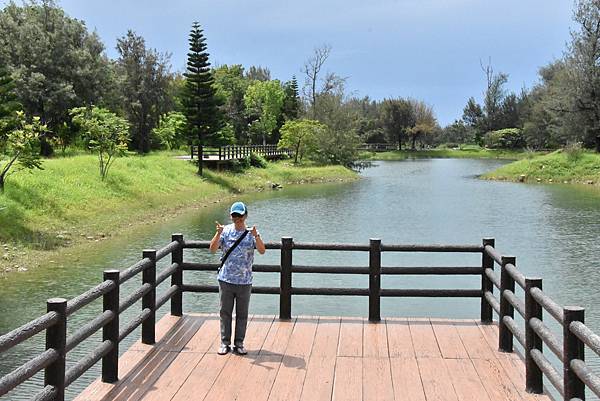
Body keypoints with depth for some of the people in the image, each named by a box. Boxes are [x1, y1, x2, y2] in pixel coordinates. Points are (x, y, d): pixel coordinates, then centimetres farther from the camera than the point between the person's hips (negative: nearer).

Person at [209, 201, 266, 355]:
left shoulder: (252, 233, -1)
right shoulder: (226, 231, 0)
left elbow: (262, 251, -15)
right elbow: (213, 249, -7)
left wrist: (256, 236, -31)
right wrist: (218, 234, -22)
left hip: (244, 281, 0)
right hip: (226, 279, 0)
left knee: (242, 314, 8)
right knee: (225, 312, 8)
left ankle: (239, 343, 18)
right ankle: (225, 343, 18)